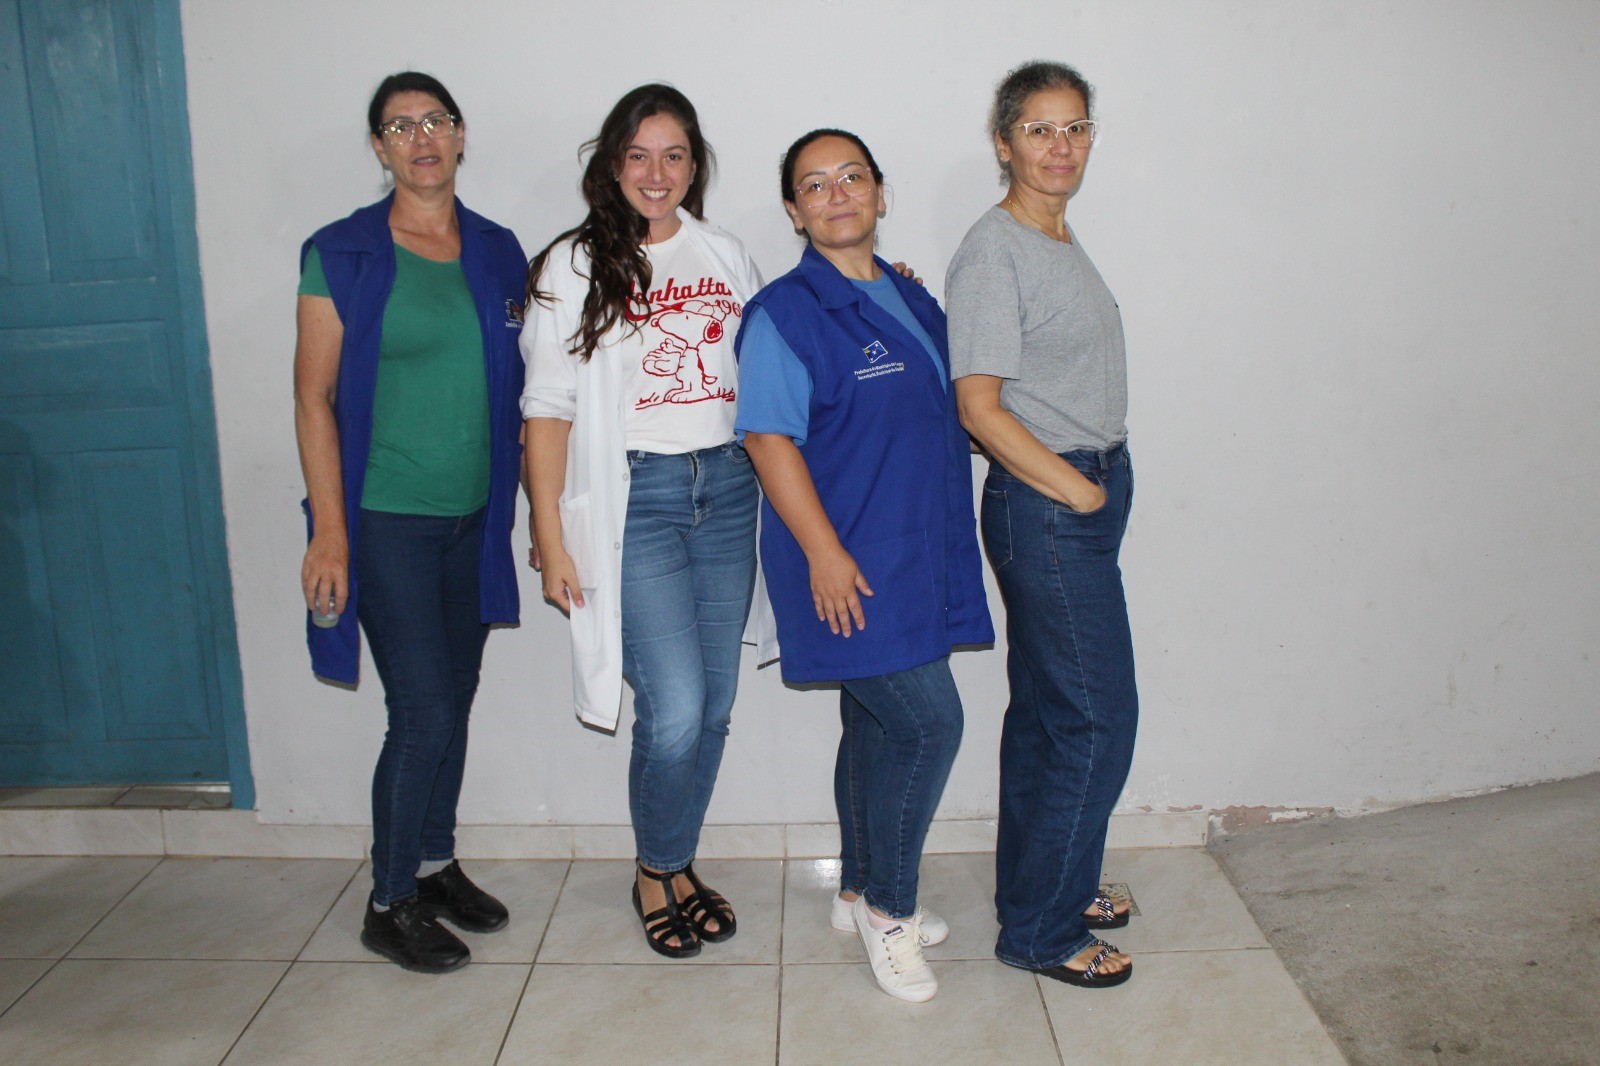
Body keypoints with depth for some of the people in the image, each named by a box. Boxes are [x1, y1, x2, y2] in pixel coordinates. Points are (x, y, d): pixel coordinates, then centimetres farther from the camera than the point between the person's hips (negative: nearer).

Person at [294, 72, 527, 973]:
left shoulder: (498, 252, 7)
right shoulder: (342, 255, -5)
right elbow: (314, 399, -6)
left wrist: (533, 503, 9)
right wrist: (330, 530, -12)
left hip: (474, 516, 5)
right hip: (386, 519, -5)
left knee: (456, 698, 13)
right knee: (423, 711, -5)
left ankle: (436, 864, 32)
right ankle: (389, 905, 15)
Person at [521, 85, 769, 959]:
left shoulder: (726, 257, 12)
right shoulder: (574, 265, -1)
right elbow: (548, 406, -4)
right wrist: (551, 538, -8)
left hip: (726, 489, 5)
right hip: (632, 499, -4)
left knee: (714, 706, 8)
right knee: (675, 710, -9)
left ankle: (678, 866, 30)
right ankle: (654, 873, 18)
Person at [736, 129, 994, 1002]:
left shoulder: (910, 299, 14)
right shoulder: (785, 313, -10)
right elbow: (769, 438, -16)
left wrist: (946, 550, 17)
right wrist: (824, 551, -21)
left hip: (917, 554, 8)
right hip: (848, 562, -8)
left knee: (878, 726, 16)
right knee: (928, 722, -10)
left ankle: (863, 892, 32)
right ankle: (888, 909, 9)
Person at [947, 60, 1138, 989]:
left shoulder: (1063, 240, 14)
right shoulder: (993, 251, -13)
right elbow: (980, 406, -17)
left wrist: (1104, 486, 7)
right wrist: (1081, 492, -13)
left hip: (1091, 491, 9)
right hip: (1043, 503, -9)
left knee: (1047, 706, 17)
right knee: (1099, 715, -4)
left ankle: (1044, 881, 32)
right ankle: (1040, 929, 11)